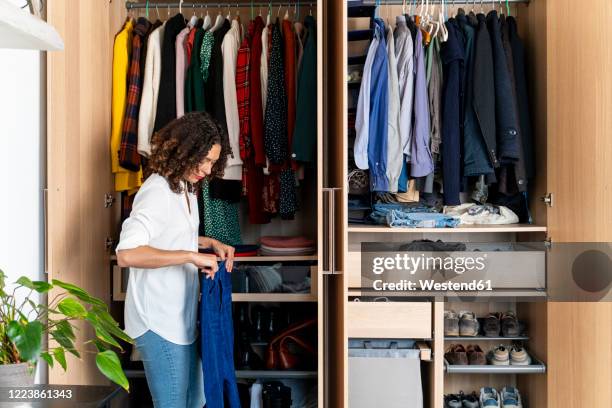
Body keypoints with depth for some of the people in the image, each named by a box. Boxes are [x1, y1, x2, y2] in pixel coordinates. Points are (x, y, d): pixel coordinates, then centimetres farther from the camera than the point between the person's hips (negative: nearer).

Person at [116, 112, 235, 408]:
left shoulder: (185, 187, 9)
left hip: (181, 316, 9)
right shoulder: (157, 192, -20)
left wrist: (211, 243, 9)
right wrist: (191, 256, -30)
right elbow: (126, 254, -32)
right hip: (158, 322, -9)